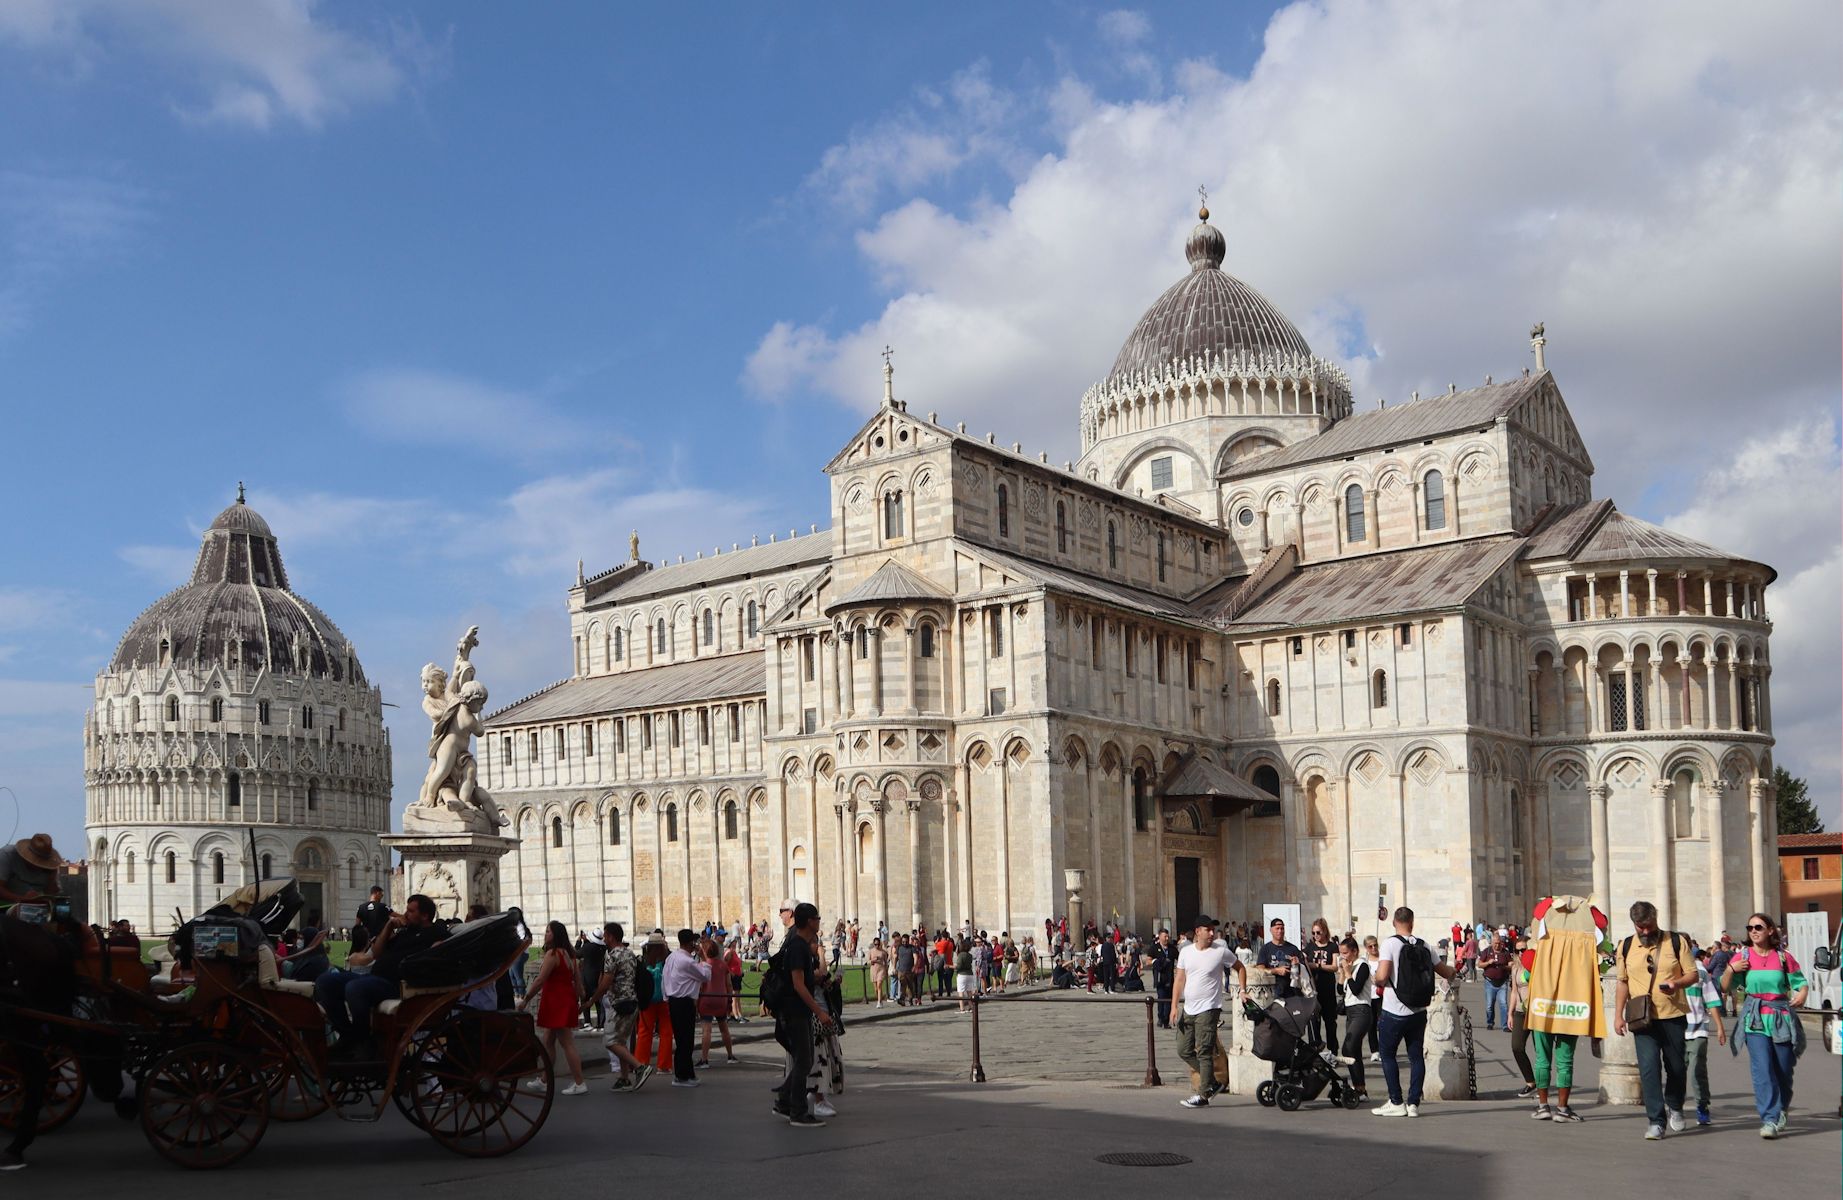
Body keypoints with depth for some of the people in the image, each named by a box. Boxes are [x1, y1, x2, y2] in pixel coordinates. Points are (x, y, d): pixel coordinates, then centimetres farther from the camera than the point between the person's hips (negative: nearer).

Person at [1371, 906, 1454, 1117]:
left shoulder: (1390, 944, -12)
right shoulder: (1425, 947, 3)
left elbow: (1382, 976, -23)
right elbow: (1447, 973, 13)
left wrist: (1377, 982, 0)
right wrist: (1452, 970, 35)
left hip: (1394, 1011, -4)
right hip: (1419, 1011, 4)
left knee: (1388, 1054, 7)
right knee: (1416, 1056, 11)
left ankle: (1396, 1102, 6)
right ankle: (1413, 1103, 9)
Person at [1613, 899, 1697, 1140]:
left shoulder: (1676, 942, 2)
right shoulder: (1626, 947, 7)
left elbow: (1692, 975, 3)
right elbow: (1622, 983, 13)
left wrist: (1677, 983, -19)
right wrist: (1618, 1015, 7)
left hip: (1673, 1015, 0)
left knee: (1675, 1066, 9)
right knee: (1648, 1068, -10)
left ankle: (1674, 1107, 36)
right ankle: (1656, 1120, -6)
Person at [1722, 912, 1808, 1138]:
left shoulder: (1783, 957, 4)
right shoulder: (1742, 956, 3)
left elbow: (1800, 982, 11)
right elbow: (1725, 988, 5)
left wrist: (1801, 995, -11)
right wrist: (1730, 969, -13)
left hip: (1782, 1018, 1)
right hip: (1755, 1020, -1)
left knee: (1784, 1071, 7)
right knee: (1762, 1070, -14)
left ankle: (1780, 1112, 30)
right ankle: (1769, 1120, -17)